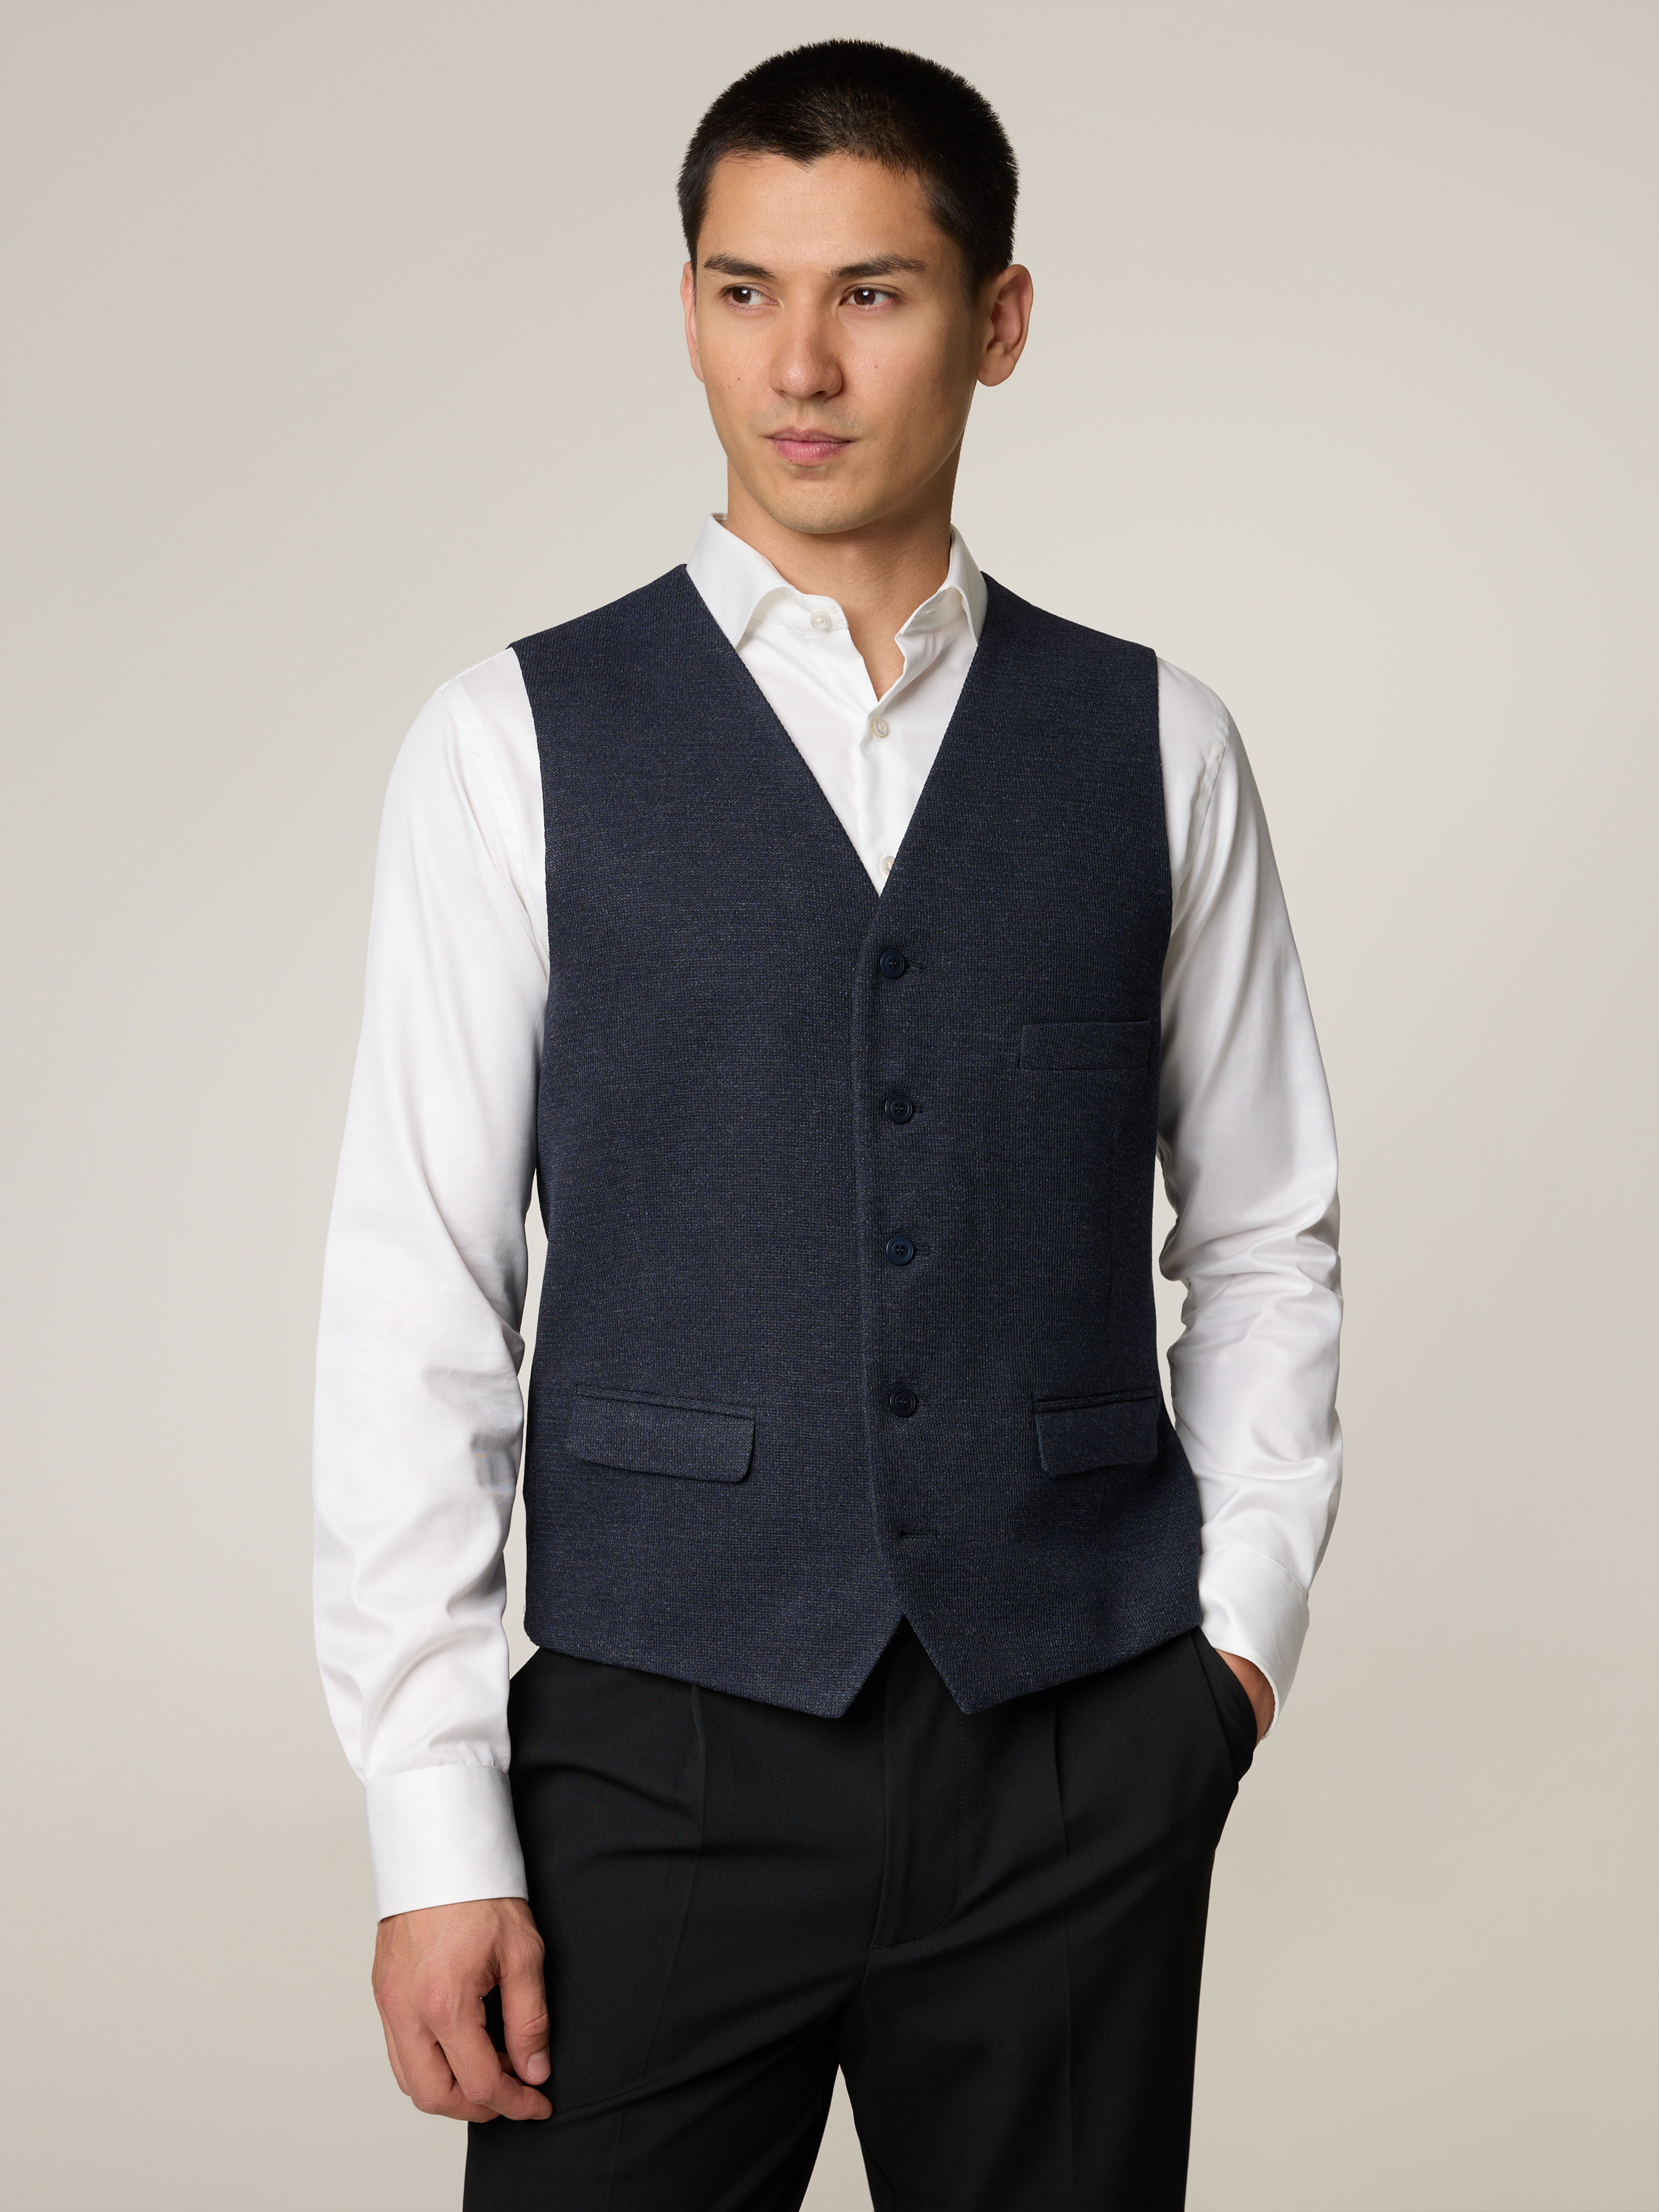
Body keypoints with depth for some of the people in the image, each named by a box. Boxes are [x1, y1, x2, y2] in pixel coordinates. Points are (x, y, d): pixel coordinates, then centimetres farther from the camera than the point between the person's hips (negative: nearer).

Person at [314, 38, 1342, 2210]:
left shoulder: (1153, 744, 6)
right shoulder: (515, 746, 0)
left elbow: (1265, 1232, 13)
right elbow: (413, 1298, -3)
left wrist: (1242, 1618, 0)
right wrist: (434, 1828, -6)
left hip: (1084, 1771, 2)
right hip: (662, 1760, -1)